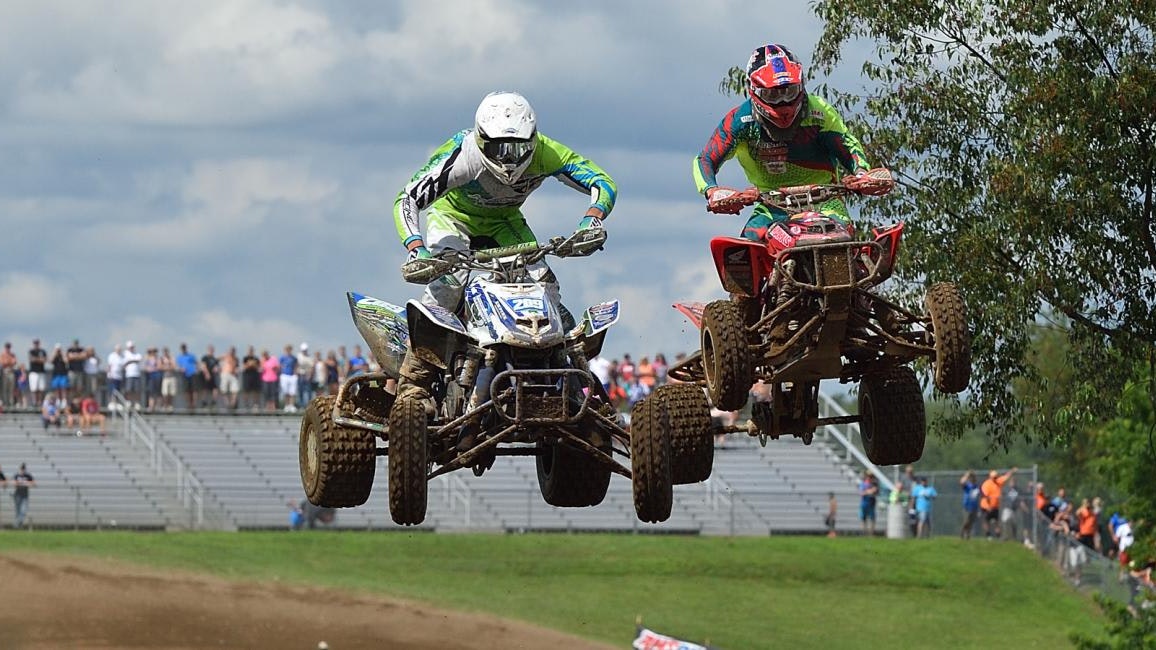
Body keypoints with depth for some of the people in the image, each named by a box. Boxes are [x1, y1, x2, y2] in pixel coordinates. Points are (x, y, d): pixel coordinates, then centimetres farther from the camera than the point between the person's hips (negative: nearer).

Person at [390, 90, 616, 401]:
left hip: (505, 221, 4)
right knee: (449, 281, -29)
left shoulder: (544, 153, -27)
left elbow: (603, 183, -21)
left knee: (544, 282, -16)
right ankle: (413, 381, -25)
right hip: (452, 215, -4)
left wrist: (591, 220, -41)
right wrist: (416, 249, -50)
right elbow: (407, 199, -35)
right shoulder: (463, 154, -36)